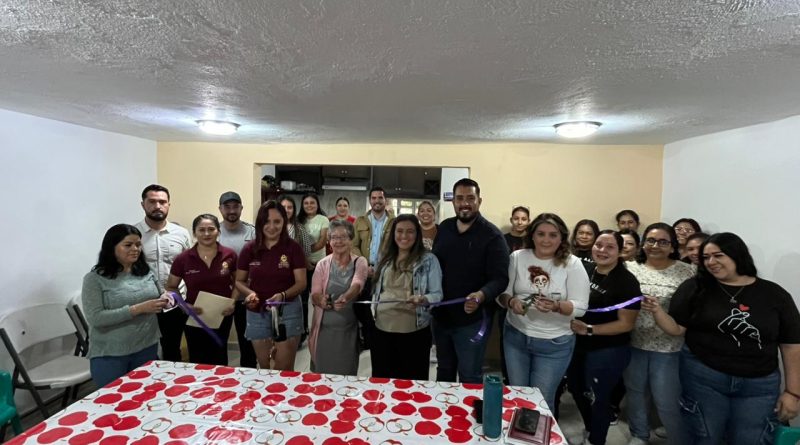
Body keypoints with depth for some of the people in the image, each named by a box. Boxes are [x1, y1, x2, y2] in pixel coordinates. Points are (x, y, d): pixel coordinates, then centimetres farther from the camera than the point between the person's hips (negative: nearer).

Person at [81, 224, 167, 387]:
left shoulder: (147, 272, 4)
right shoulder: (95, 278, -9)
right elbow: (95, 318, -17)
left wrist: (164, 300, -6)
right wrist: (138, 309, -24)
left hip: (147, 349, 4)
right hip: (110, 355, -4)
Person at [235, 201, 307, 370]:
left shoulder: (293, 248, -7)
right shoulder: (249, 249, -1)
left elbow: (301, 283, -8)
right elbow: (239, 281, 8)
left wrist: (283, 295, -26)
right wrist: (249, 292, -13)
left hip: (288, 310, -2)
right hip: (257, 313, 3)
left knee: (284, 369, 5)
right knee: (264, 368, 17)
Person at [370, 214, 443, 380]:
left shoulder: (429, 260, -5)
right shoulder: (386, 258, 9)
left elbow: (437, 294, -7)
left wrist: (423, 299, -26)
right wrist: (372, 312, 6)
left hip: (414, 331, -4)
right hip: (381, 329, 4)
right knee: (381, 379, 15)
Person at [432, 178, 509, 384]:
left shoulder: (492, 235, -13)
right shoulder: (444, 228, 5)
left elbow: (500, 278, -19)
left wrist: (481, 296, -38)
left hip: (472, 319, -5)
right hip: (441, 315, 6)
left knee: (469, 378, 9)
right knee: (444, 371, 23)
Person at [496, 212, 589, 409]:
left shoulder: (572, 264, -9)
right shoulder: (517, 257, -5)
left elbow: (580, 306, -11)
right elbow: (502, 292, -3)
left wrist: (556, 306, -30)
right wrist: (511, 301, -24)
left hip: (555, 343, -2)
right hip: (516, 336, 2)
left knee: (542, 400, 12)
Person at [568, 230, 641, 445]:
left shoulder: (627, 281, -16)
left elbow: (626, 323, -18)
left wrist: (590, 329, -22)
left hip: (608, 351, -6)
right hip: (577, 346, 7)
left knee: (597, 398, 12)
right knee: (578, 391, 23)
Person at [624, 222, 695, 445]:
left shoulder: (686, 272, -6)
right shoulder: (631, 268, 0)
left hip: (667, 347, -3)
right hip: (633, 343, 3)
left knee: (667, 402, 4)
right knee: (635, 393, 18)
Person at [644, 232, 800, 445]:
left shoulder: (775, 295, -1)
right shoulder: (695, 288, -5)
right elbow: (677, 328, -5)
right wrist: (657, 311, -24)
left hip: (760, 384, 1)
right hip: (702, 376, -1)